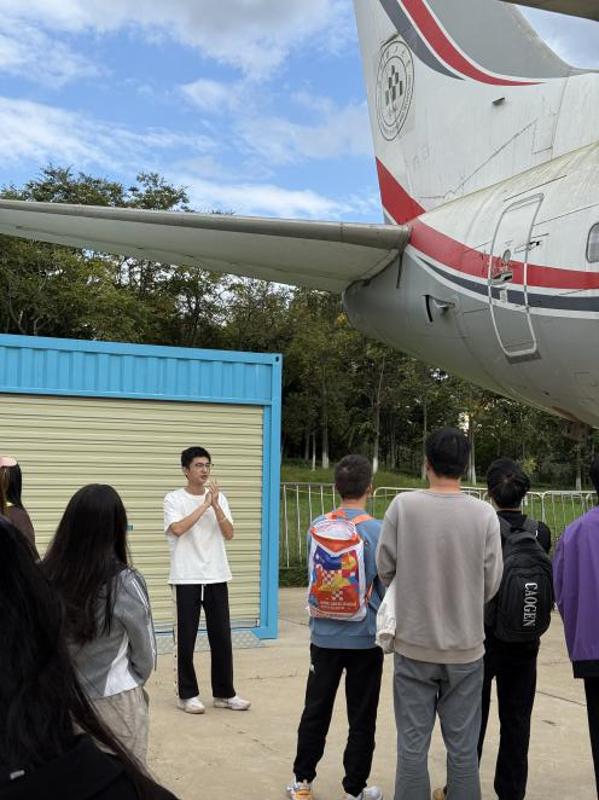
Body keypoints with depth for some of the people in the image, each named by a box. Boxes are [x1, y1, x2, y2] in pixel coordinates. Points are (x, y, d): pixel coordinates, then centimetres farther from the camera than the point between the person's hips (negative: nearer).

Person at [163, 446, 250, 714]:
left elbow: (229, 534, -1)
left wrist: (216, 505, -14)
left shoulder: (219, 498, 8)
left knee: (222, 637, 7)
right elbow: (178, 529, -20)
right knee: (186, 638, 3)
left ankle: (224, 693, 19)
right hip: (186, 579, -4)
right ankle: (187, 694, 14)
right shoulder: (174, 499, -3)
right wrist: (204, 504, -19)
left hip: (216, 578, 4)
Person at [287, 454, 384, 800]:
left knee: (316, 712, 15)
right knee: (361, 719, 9)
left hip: (324, 636, 3)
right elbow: (388, 589, -6)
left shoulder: (318, 526, -3)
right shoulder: (379, 532, -14)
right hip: (365, 638, -3)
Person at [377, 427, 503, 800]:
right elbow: (492, 583, -3)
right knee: (463, 747, 11)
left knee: (413, 744, 10)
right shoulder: (484, 514, -9)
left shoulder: (403, 506, -10)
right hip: (466, 646, 0)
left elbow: (385, 567, -2)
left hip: (414, 643, 0)